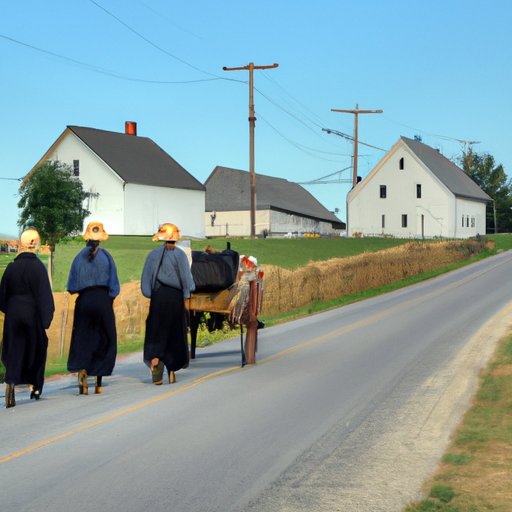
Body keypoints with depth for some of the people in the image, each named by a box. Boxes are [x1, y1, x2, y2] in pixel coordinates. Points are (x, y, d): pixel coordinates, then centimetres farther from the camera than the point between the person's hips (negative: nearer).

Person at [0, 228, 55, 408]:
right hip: (33, 314, -2)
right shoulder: (38, 266, -12)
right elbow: (43, 294, -13)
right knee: (36, 349, 15)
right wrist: (46, 318, -8)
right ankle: (36, 387, 25)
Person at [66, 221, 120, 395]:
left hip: (84, 301, 1)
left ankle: (82, 369, -21)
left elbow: (72, 286, 0)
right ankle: (98, 382, 8)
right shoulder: (106, 256, -3)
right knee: (104, 339, 8)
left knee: (82, 338, 5)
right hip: (102, 300, -1)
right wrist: (110, 301, 7)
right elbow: (113, 283, -2)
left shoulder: (80, 257, 0)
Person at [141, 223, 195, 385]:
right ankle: (172, 370, 12)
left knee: (156, 331, 5)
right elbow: (186, 276, -6)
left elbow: (146, 277, 0)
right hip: (176, 297, 0)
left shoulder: (154, 254, 2)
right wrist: (187, 292, 9)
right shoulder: (180, 254, -3)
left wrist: (149, 294, 8)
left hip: (158, 296, 0)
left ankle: (154, 359, -24)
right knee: (175, 332, 11)